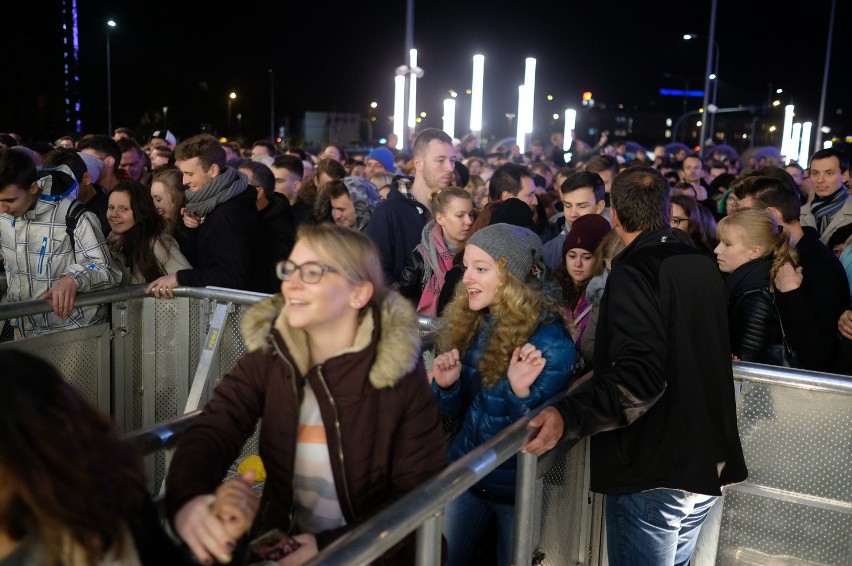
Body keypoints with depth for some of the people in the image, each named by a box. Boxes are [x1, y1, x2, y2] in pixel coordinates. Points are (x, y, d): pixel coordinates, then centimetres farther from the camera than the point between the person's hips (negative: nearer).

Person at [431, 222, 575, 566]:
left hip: (518, 487, -5)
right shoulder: (469, 323, -5)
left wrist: (520, 391, -37)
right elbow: (454, 412, 3)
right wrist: (446, 385, -17)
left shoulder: (550, 341, -22)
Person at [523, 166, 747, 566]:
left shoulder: (635, 271, -17)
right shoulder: (704, 267, 8)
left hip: (654, 471, -8)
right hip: (709, 463, 8)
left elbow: (640, 375, -30)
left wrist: (569, 416, -38)